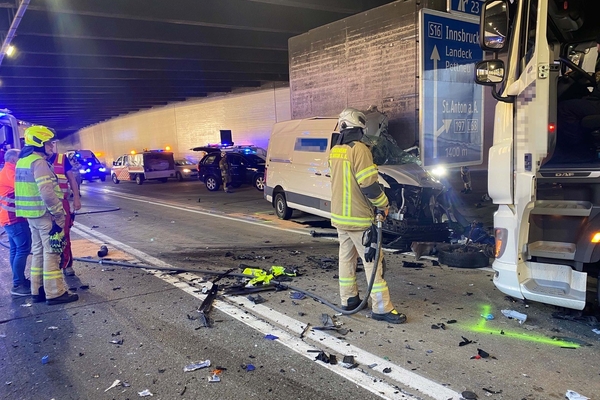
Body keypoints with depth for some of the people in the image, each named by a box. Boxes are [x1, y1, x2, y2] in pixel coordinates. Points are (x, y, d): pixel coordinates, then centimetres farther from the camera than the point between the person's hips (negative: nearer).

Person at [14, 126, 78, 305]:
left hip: (31, 215, 10)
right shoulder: (38, 162, -17)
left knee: (38, 252, 16)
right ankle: (55, 293, 3)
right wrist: (60, 214, -16)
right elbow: (47, 193, -24)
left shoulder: (22, 161, 14)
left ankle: (38, 291, 23)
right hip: (45, 215, -10)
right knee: (51, 253, -3)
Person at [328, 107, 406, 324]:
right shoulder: (359, 149, -17)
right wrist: (383, 204, -6)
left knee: (346, 256, 15)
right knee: (372, 260, -3)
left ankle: (348, 299, 24)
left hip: (338, 215, 8)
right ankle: (381, 308, 0)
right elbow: (368, 184, -20)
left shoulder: (334, 151, 8)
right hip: (358, 217, -8)